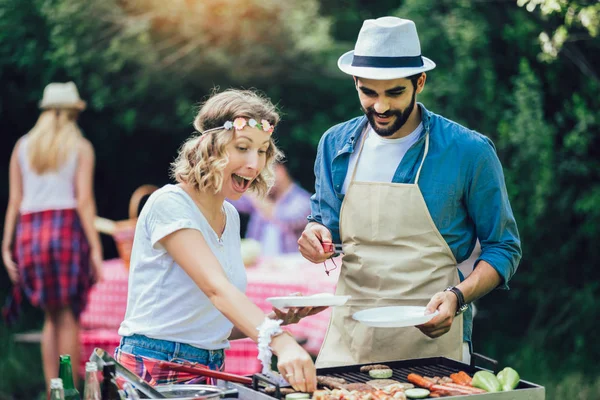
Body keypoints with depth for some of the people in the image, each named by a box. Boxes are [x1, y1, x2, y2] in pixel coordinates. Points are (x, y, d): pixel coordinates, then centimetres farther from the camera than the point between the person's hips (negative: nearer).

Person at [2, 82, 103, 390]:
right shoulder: (80, 147, 2)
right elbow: (84, 200, -7)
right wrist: (95, 248, -8)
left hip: (29, 232, 4)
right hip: (68, 227, -3)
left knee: (52, 316, 14)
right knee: (69, 317, 2)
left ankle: (52, 390, 9)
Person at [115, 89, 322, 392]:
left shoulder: (230, 217, 12)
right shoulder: (169, 204, -11)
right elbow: (216, 288, -25)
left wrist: (275, 319, -1)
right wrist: (279, 342, -37)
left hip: (211, 369, 7)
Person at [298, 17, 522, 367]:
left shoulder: (469, 152, -7)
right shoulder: (336, 144, 5)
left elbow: (503, 247, 1)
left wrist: (458, 296, -16)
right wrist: (316, 235, -7)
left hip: (431, 339, -3)